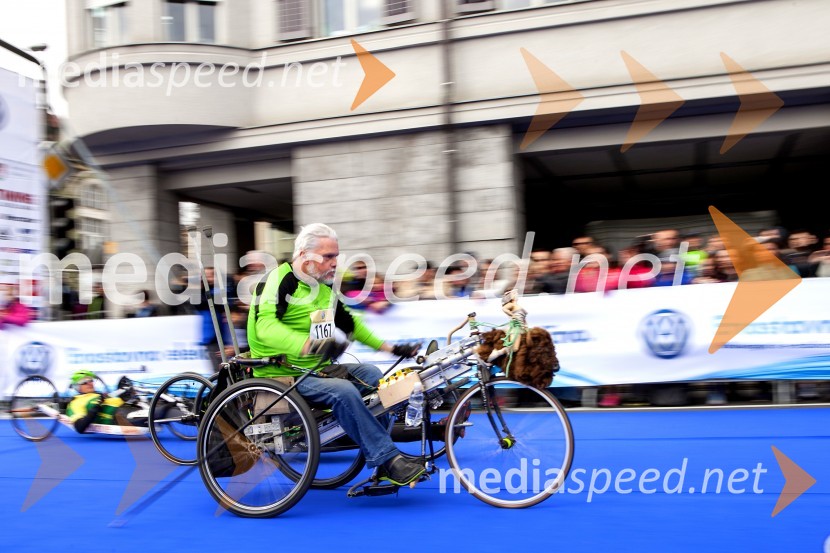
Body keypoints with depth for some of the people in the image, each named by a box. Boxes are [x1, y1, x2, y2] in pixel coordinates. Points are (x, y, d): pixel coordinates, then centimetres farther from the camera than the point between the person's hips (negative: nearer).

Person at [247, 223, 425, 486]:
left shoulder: (323, 287, 11)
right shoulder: (278, 280, -16)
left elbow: (350, 323, 23)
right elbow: (265, 325, -34)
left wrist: (390, 348, 18)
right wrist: (311, 344, -49)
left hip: (318, 367, 9)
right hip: (283, 374, -8)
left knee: (371, 374, -8)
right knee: (343, 391, -29)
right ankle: (387, 459, -20)